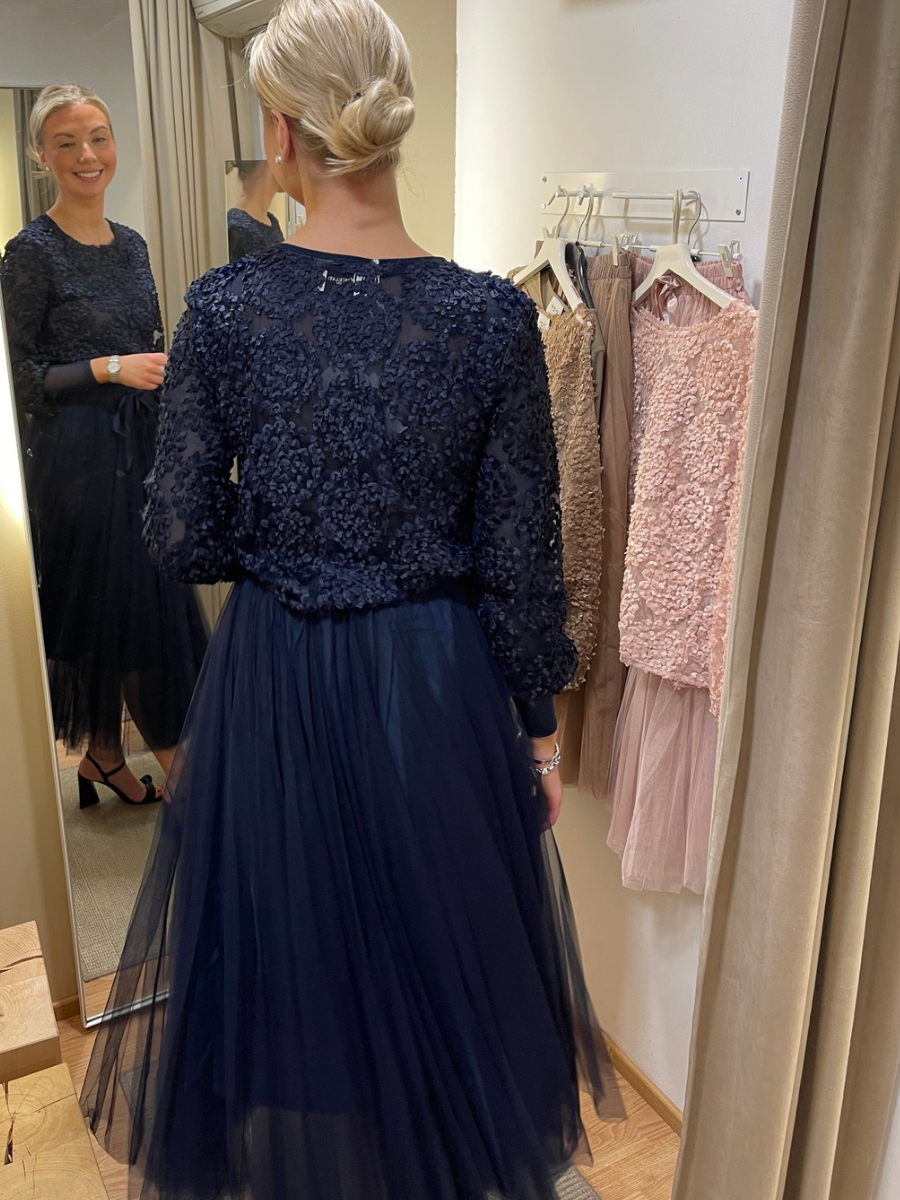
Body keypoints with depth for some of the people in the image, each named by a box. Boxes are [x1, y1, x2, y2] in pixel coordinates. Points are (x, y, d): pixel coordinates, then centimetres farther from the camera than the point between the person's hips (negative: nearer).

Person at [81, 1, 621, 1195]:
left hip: (275, 685, 0)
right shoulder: (495, 316, -12)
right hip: (439, 686, 0)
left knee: (284, 940, 23)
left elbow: (183, 539, -7)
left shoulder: (222, 308, -12)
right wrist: (540, 727, 3)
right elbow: (520, 560, -8)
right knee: (443, 942, 23)